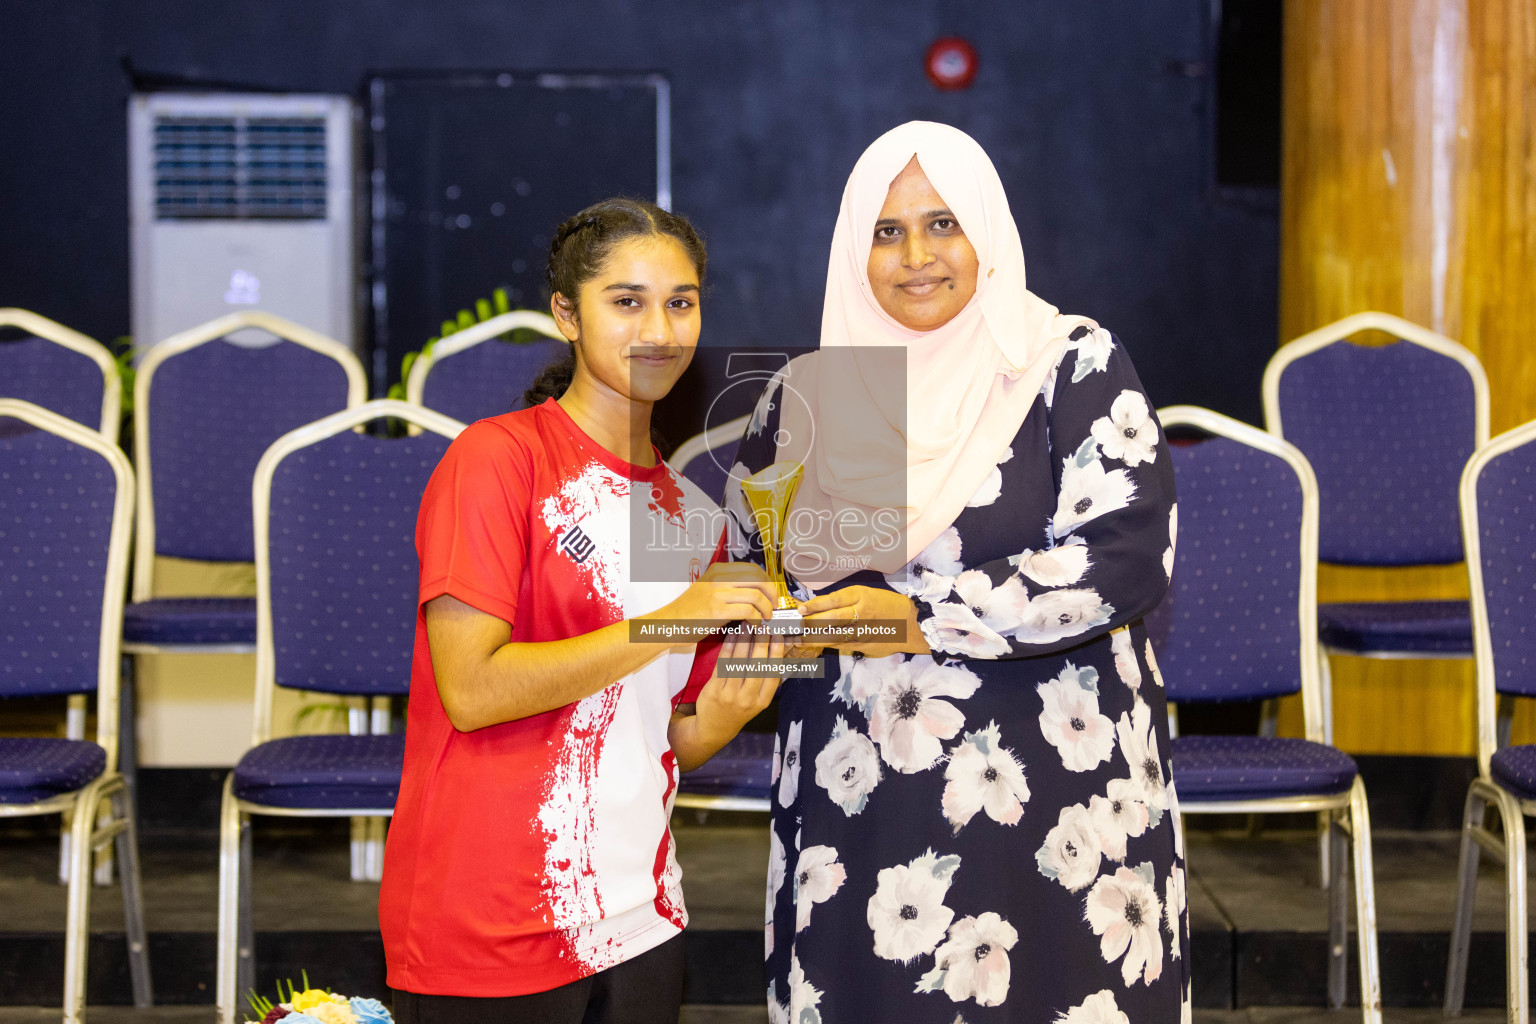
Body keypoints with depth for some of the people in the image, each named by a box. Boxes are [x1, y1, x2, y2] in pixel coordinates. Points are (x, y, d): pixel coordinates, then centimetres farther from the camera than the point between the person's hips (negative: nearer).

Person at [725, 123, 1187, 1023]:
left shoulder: (1075, 364, -2)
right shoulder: (808, 393, 9)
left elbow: (1128, 560, -12)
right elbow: (746, 565, 20)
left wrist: (921, 619, -15)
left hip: (1051, 794, -3)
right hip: (858, 804, 3)